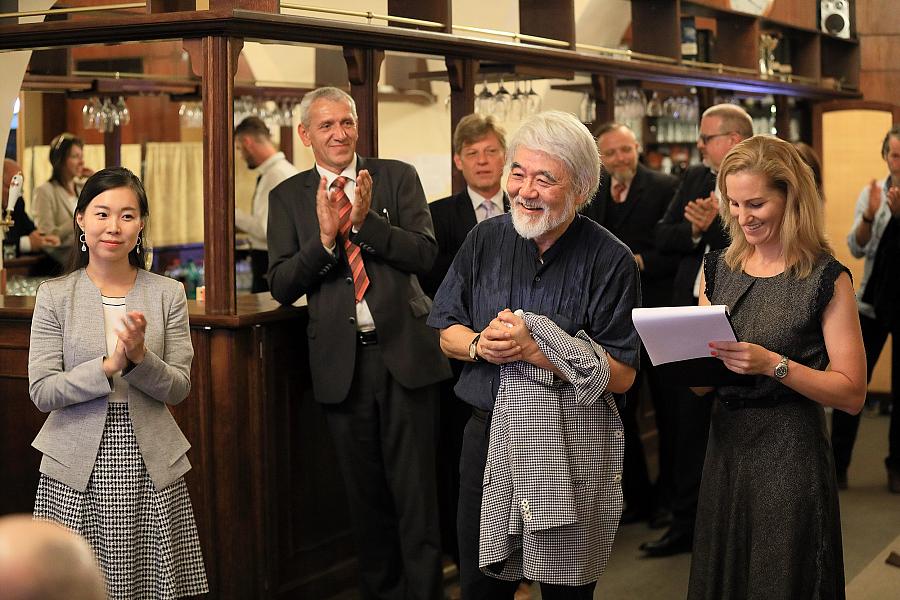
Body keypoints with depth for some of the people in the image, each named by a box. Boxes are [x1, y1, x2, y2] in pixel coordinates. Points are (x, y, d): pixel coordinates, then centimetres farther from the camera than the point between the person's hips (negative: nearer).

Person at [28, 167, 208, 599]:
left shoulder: (168, 294, 3)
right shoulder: (55, 295, 1)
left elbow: (179, 388, 0)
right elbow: (41, 391, -5)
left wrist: (140, 357, -18)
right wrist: (108, 366, -18)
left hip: (151, 467, 1)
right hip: (76, 469, -1)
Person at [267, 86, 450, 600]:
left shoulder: (398, 177, 3)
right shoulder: (288, 198, 6)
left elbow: (425, 255, -6)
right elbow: (282, 287, -1)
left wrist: (366, 220, -19)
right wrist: (324, 237, -17)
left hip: (405, 350, -1)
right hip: (341, 360, 2)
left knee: (415, 490, 1)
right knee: (365, 493, 13)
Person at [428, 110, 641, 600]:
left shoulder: (610, 261, -11)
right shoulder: (485, 239, 1)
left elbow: (620, 375, -14)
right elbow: (447, 333, 8)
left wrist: (536, 350, -23)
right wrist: (479, 344, -14)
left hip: (574, 448, -3)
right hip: (488, 433, 4)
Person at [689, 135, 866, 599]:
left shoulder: (826, 279, -8)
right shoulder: (717, 269, 7)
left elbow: (851, 394, -11)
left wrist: (774, 365, -22)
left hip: (791, 456, -5)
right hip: (725, 450, 5)